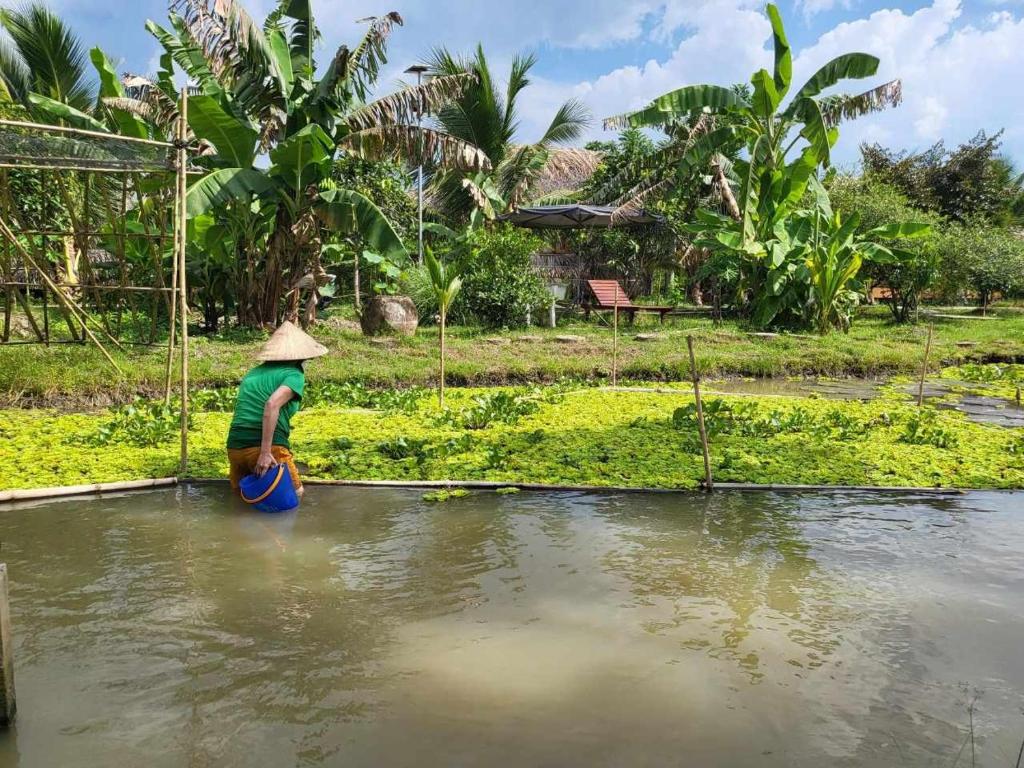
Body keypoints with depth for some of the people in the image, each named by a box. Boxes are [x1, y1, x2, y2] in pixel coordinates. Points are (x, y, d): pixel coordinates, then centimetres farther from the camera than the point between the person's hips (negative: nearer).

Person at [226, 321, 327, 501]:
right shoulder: (294, 374, -2)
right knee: (295, 493, 14)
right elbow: (272, 404, -19)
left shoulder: (253, 373, 19)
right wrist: (265, 452, -21)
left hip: (235, 447, 6)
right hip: (269, 447, -6)